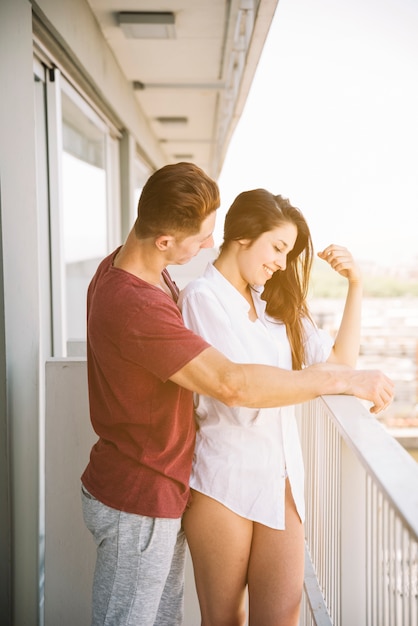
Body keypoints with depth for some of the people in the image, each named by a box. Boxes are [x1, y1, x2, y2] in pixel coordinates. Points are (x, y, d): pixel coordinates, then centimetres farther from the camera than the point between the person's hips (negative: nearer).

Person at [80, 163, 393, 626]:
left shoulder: (123, 265, 2)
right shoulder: (133, 305, -32)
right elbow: (232, 384, -36)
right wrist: (347, 379, -27)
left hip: (156, 489, 9)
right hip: (138, 503, -9)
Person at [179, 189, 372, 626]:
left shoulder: (273, 303, 11)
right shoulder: (201, 299, -10)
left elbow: (339, 359, 9)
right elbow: (246, 393, -16)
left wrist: (355, 286, 2)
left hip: (281, 475, 6)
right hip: (224, 479, -5)